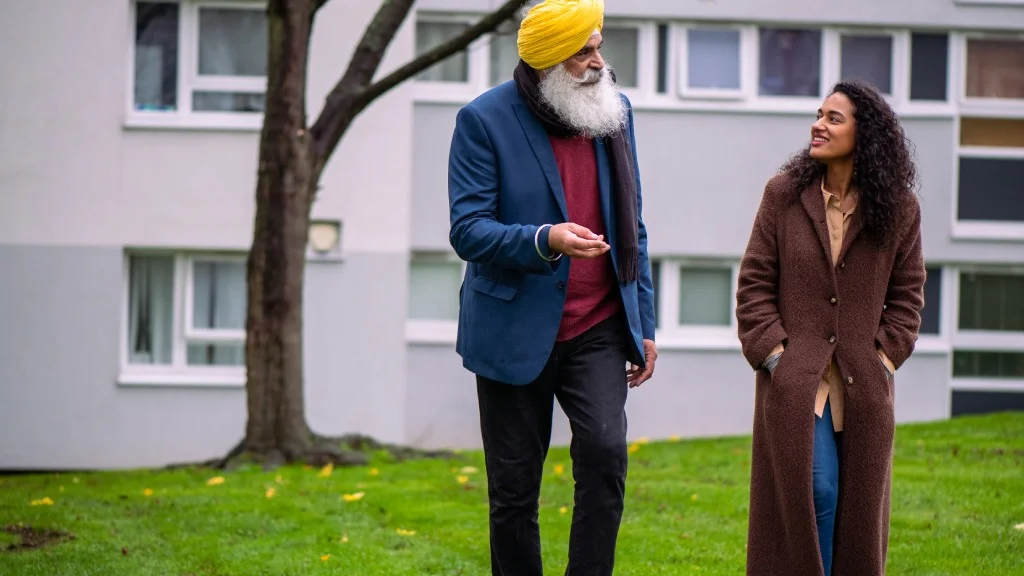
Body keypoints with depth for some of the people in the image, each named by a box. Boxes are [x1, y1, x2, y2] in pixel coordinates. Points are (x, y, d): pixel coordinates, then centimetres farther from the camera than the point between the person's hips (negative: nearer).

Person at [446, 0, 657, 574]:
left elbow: (632, 227, 13)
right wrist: (546, 240, -31)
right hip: (516, 333, -2)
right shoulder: (485, 120, -8)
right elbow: (468, 230, -14)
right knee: (515, 489, 4)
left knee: (606, 452, -19)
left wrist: (644, 323, 11)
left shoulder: (614, 111, 6)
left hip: (599, 330, 3)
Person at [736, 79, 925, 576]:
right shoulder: (783, 195, 1)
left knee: (858, 503, 4)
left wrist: (885, 357, -2)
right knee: (811, 493, -9)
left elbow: (907, 293, 10)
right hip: (795, 381, -2)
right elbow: (754, 284, 3)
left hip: (864, 386, 2)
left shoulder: (899, 211, 3)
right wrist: (773, 353, -6)